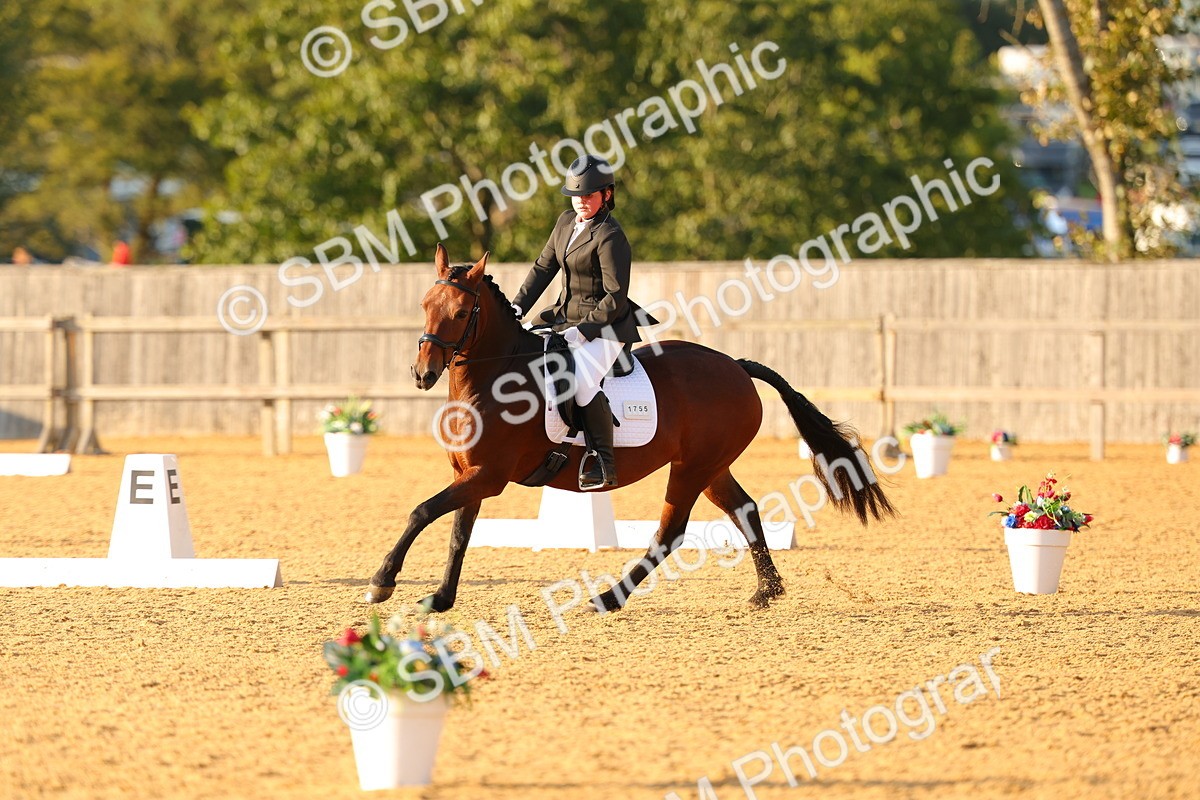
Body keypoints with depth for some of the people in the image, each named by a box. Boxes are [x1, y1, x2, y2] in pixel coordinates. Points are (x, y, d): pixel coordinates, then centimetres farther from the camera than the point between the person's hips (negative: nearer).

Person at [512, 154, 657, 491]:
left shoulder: (610, 237, -18)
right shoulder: (566, 222, 8)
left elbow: (615, 298, -20)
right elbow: (543, 267, 16)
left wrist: (584, 331, -22)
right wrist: (518, 307, 7)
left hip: (605, 325, -10)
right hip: (567, 318, 10)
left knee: (581, 381, -32)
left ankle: (604, 464, -24)